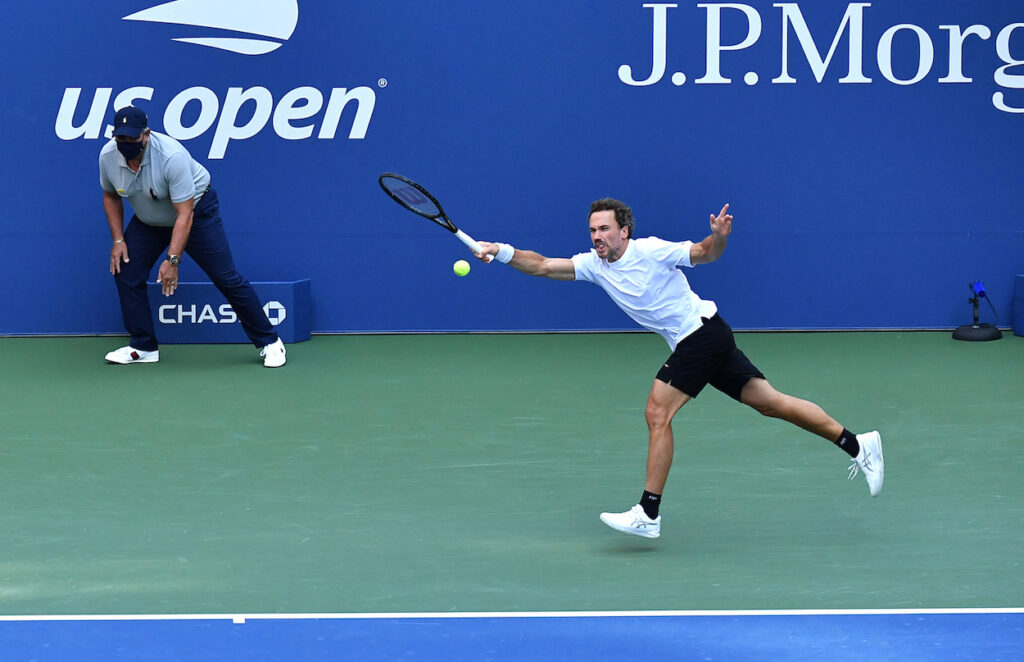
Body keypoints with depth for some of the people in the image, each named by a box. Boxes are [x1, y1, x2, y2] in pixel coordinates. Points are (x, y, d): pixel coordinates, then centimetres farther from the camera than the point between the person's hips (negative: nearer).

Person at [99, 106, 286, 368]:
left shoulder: (171, 156, -36)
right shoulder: (107, 157, -18)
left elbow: (185, 215, -34)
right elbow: (111, 196, 4)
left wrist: (172, 260, -38)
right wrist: (118, 240, -4)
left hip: (196, 210, -6)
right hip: (148, 221, 6)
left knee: (226, 277, -9)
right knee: (125, 272, -6)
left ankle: (269, 342, 2)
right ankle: (143, 347, 8)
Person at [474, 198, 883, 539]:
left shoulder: (651, 251, -13)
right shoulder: (593, 265, 6)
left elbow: (704, 254, -10)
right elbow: (544, 266, 1)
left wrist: (719, 236, -32)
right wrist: (503, 252, -12)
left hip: (702, 331, -8)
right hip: (692, 344, 8)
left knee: (658, 412, -14)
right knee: (769, 402, 7)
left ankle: (648, 514, -14)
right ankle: (857, 445, 12)